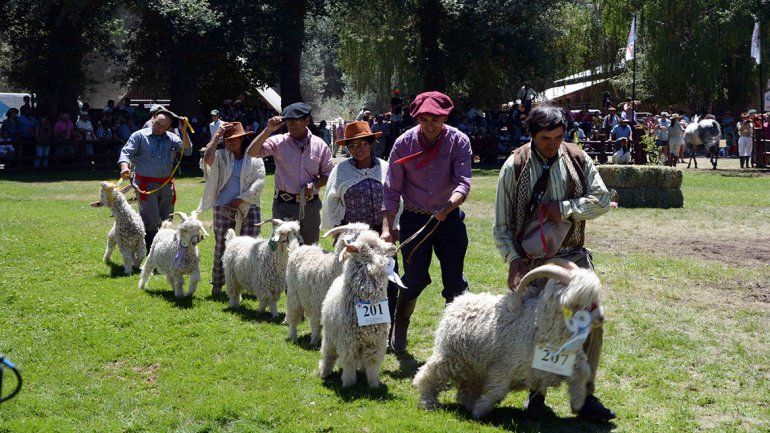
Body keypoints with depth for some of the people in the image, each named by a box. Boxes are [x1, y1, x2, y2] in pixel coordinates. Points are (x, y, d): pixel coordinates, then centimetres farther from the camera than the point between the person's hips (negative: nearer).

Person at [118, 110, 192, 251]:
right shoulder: (139, 136, 1)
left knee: (166, 221, 7)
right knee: (151, 221, -10)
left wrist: (184, 131, -11)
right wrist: (125, 168, -26)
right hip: (146, 185, -4)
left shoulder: (172, 138, 10)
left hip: (166, 185, 4)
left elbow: (187, 150, -1)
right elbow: (126, 153, -6)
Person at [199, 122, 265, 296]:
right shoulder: (221, 156, 8)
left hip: (249, 208, 0)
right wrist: (217, 134, -12)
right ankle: (217, 285, 11)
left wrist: (241, 199, -9)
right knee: (221, 247, 1)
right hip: (223, 209, 0)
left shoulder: (254, 157, 6)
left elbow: (259, 180, -3)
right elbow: (207, 159, -14)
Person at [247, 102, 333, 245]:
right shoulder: (279, 142, -2)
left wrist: (315, 185, -10)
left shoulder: (319, 145, 3)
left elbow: (328, 174, 9)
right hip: (284, 205, -2)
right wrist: (268, 130, -18)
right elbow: (252, 152, -13)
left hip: (311, 205, 2)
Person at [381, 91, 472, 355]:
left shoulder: (458, 141, -9)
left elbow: (463, 182, -18)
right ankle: (399, 327, 20)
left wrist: (449, 206, -37)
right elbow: (392, 189, -3)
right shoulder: (404, 143, -6)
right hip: (415, 219, 0)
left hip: (449, 218, 0)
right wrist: (387, 226, -11)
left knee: (455, 281, 1)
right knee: (414, 279, -1)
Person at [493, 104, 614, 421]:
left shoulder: (577, 159, 1)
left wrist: (565, 209, -14)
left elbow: (602, 200, -1)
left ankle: (585, 396, 10)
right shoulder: (515, 166, -5)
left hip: (574, 256, 2)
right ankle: (537, 392, 20)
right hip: (534, 261, -2)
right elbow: (502, 223, -2)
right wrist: (513, 259, -15)